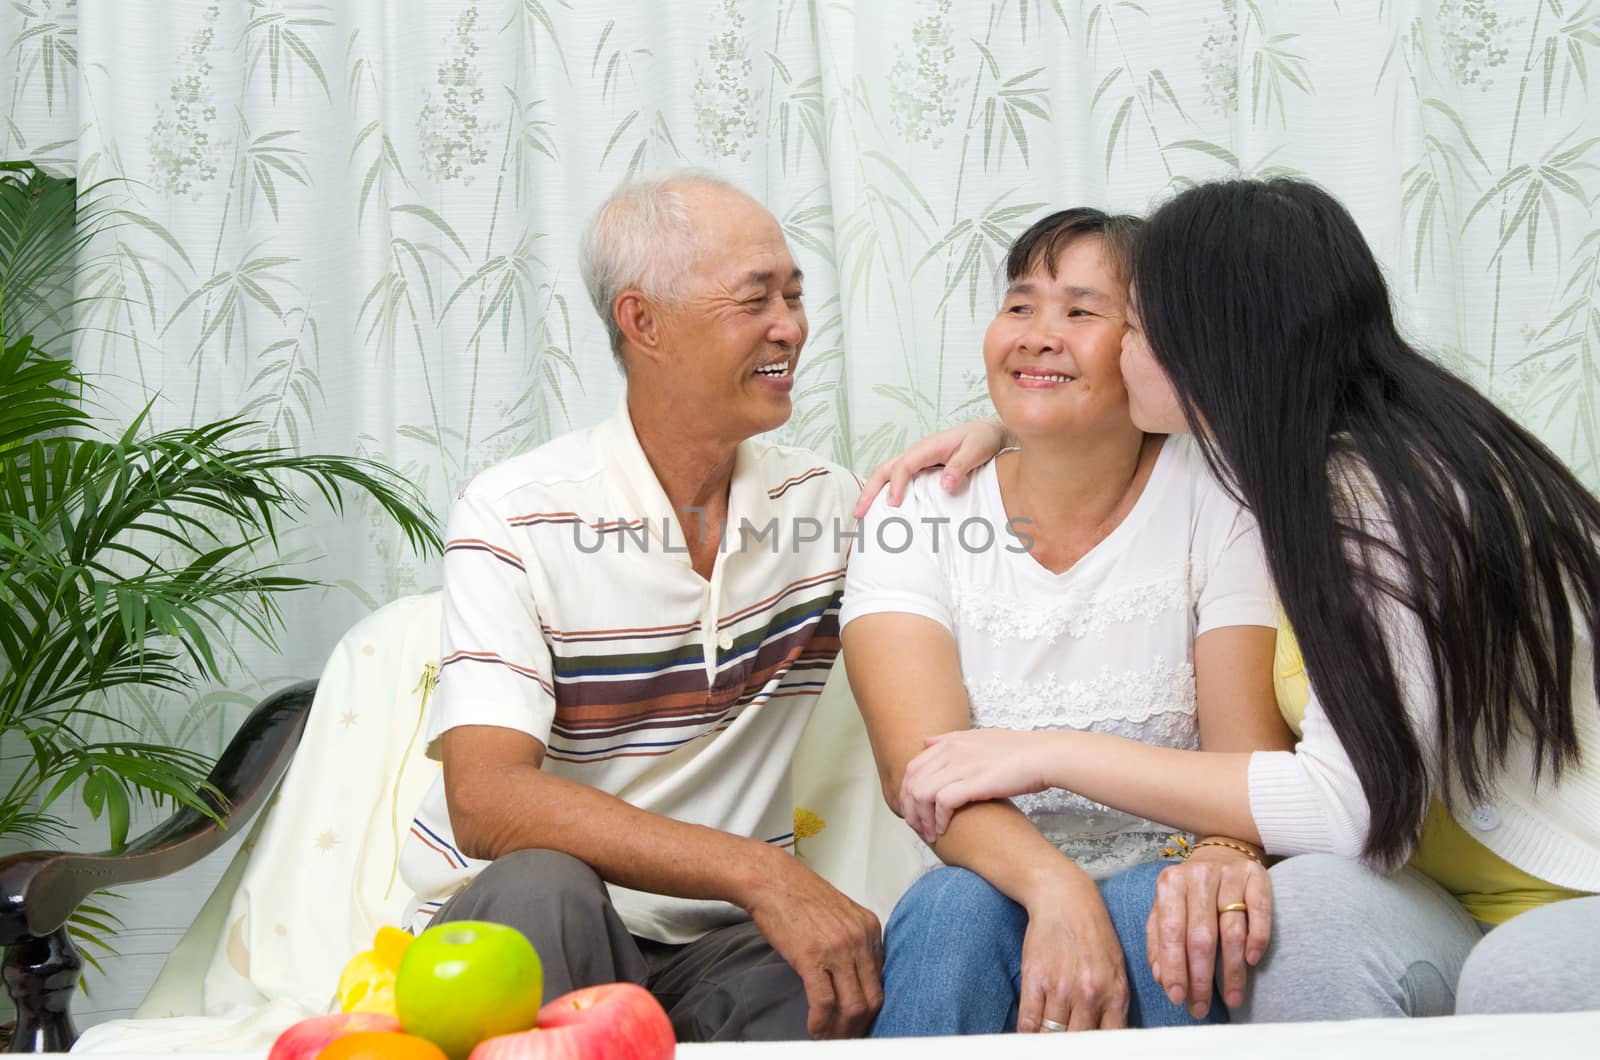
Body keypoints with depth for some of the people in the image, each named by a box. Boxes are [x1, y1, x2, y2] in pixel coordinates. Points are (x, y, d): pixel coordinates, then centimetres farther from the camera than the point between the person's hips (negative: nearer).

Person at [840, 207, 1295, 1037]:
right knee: (956, 907, -31)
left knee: (1156, 903, -32)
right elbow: (918, 765, -15)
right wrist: (1054, 887, -35)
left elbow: (1251, 750, -11)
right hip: (993, 893, 1)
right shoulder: (915, 517, 0)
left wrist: (1224, 856, -36)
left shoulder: (1212, 502, -2)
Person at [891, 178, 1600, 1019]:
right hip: (1449, 911, 7)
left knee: (1518, 980, -38)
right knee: (1313, 900, -25)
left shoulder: (1388, 497, -20)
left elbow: (1351, 803, -26)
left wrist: (1049, 755, -21)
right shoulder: (1293, 467, 6)